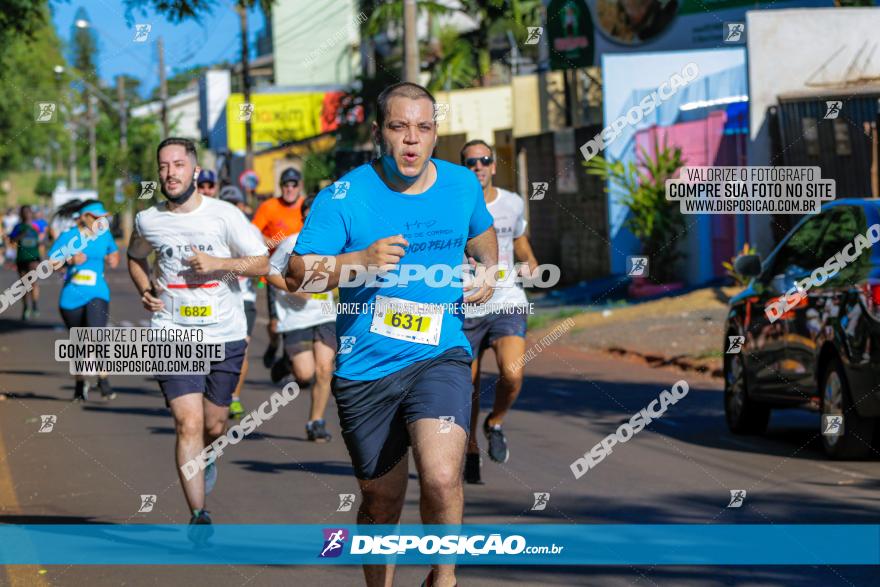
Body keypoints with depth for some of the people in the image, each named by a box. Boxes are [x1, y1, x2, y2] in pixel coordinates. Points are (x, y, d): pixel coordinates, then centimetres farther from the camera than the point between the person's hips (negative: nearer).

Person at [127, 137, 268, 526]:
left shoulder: (225, 215, -4)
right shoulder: (148, 221, 3)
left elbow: (262, 263, -1)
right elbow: (135, 257, 25)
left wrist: (219, 263, -16)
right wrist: (145, 290, 6)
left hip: (225, 335, 0)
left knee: (214, 426, 11)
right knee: (188, 424, -13)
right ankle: (198, 516, -12)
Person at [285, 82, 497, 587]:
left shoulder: (463, 185, 4)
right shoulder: (345, 196, -8)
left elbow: (482, 232, 27)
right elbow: (296, 275, -12)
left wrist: (487, 271, 8)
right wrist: (361, 260, -26)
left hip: (440, 356, 0)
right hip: (365, 368, 0)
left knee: (441, 478, -23)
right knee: (381, 501, 12)